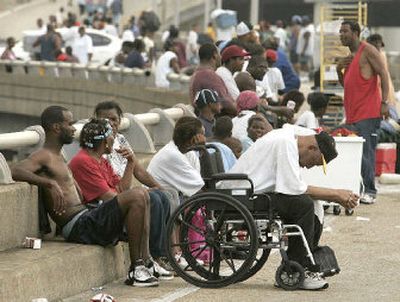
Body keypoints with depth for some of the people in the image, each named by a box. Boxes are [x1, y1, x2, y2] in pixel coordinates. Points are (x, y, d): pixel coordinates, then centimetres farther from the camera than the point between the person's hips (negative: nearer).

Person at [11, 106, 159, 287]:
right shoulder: (43, 157, -8)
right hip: (80, 226, -10)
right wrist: (50, 183, -35)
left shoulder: (58, 158, 23)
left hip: (87, 217, 10)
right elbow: (14, 171, -27)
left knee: (141, 197, 9)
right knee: (137, 197, -19)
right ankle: (135, 269, -16)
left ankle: (144, 261, -1)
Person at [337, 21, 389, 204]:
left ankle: (369, 191, -11)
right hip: (352, 113, 9)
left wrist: (384, 102, -18)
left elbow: (383, 75, -11)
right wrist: (339, 69, 7)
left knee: (366, 152, -11)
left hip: (368, 112, -9)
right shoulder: (350, 57, 21)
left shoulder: (368, 51, -5)